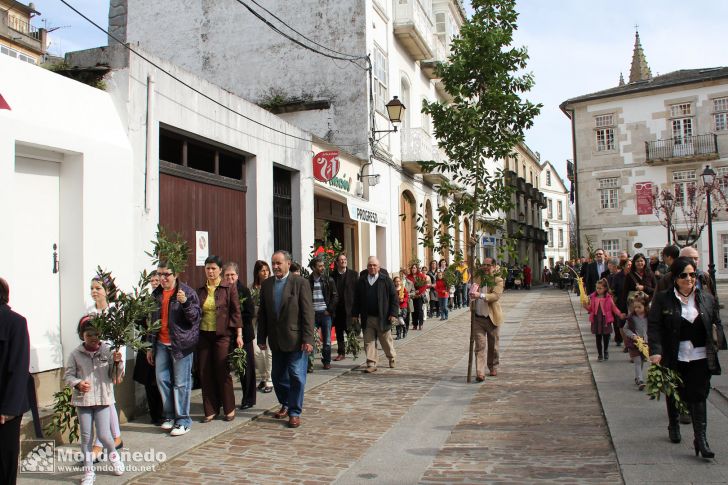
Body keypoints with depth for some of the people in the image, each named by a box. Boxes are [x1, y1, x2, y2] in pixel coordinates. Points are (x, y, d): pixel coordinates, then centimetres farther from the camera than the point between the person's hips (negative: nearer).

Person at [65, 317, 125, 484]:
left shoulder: (108, 351, -3)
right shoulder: (76, 354, -2)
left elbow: (117, 374, -1)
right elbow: (68, 375, 1)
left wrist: (118, 362, -21)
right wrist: (77, 383, -18)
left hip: (103, 399, -1)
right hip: (82, 399, 1)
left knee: (103, 434, -4)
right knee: (86, 436, 8)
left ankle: (113, 455, 28)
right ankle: (88, 471, 20)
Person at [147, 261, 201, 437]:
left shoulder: (187, 292, -7)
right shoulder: (156, 294, 12)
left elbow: (196, 317, -11)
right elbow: (152, 322, 19)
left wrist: (185, 303, -28)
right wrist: (150, 347, 19)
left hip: (181, 344, -6)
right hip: (161, 344, 6)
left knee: (181, 383, -2)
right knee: (162, 379, 9)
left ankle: (182, 420, 6)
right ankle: (169, 415, 22)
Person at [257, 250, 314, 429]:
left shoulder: (300, 282, -8)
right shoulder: (266, 284, 6)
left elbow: (308, 312, -10)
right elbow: (262, 313, 10)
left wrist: (307, 339, -15)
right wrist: (262, 338, 7)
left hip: (295, 339, -5)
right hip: (276, 340, 5)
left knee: (296, 377, -1)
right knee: (278, 375, 14)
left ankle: (295, 412, 13)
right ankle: (285, 404, 35)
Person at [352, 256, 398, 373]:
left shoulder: (385, 279, -2)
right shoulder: (361, 280, 7)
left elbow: (394, 297, -3)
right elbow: (357, 299, 10)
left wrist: (393, 313, -9)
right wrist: (356, 314, 6)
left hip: (382, 317, -2)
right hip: (367, 318, 2)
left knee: (386, 341, 12)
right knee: (369, 342, 2)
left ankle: (392, 358, 35)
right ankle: (371, 364, 8)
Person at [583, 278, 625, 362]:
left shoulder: (609, 298, -6)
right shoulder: (592, 297, -1)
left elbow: (614, 308, -1)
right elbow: (590, 309, 5)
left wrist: (620, 314, -14)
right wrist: (586, 306, -15)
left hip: (606, 321, -1)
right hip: (596, 320, 1)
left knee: (606, 337, 7)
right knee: (598, 338, 8)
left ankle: (606, 352, 30)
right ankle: (600, 354, 20)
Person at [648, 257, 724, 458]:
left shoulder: (707, 298, 4)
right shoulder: (663, 298, -5)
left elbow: (716, 324, 12)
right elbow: (654, 326, -9)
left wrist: (717, 343, -1)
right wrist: (655, 351, -18)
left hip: (700, 358, 1)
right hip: (674, 357, -1)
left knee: (698, 396, -4)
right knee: (674, 394, 16)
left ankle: (701, 438, -1)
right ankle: (674, 426, 38)